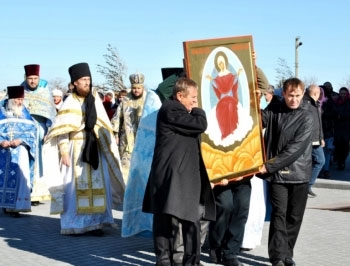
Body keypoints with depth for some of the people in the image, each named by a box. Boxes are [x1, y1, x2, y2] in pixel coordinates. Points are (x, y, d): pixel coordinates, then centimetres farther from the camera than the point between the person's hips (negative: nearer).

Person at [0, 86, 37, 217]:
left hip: (19, 150, 0)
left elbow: (32, 129, 2)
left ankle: (15, 206, -7)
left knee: (20, 174, -11)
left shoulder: (24, 113, 8)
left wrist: (20, 140, -13)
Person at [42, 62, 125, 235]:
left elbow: (104, 127, 12)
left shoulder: (95, 99, 8)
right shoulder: (70, 103, -4)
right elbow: (62, 130, -6)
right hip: (76, 148, -4)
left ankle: (95, 222, 6)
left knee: (97, 184, 1)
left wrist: (107, 147, 7)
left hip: (94, 147, 4)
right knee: (75, 184, -2)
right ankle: (74, 224, 6)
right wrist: (64, 152, -13)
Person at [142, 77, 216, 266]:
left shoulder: (182, 113, 23)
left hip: (187, 175, 9)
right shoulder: (170, 110, -10)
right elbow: (200, 125, -15)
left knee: (192, 219, 7)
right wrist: (197, 109, 1)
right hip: (170, 175, -9)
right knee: (165, 218, -3)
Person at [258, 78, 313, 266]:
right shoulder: (274, 110, 4)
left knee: (294, 216, 6)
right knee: (279, 213, -6)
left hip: (299, 173, 0)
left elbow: (295, 148, -14)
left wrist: (269, 165, -17)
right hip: (277, 173, 0)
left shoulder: (306, 118, -6)